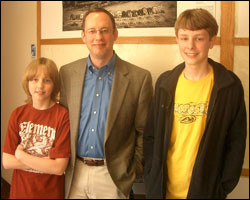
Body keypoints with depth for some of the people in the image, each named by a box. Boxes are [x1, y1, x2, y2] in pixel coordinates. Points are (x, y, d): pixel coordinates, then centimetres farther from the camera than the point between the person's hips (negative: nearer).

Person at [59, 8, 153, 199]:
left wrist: (135, 170, -3)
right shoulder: (67, 73, 0)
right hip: (74, 173, 3)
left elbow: (144, 131, -3)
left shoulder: (139, 77, -8)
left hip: (112, 175, -2)